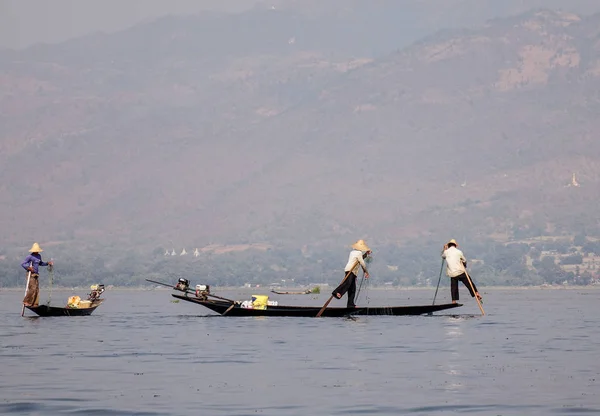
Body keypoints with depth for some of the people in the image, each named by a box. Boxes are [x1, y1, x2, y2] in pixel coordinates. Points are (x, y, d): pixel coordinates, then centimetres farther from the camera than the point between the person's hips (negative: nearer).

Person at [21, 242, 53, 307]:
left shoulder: (39, 256, 14)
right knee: (33, 289, -16)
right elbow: (23, 264, -10)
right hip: (31, 275, -8)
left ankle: (35, 304, 8)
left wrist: (47, 263, 21)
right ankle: (26, 302, -7)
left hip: (36, 275, 8)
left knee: (37, 289, 5)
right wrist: (28, 268, -25)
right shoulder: (30, 257, -9)